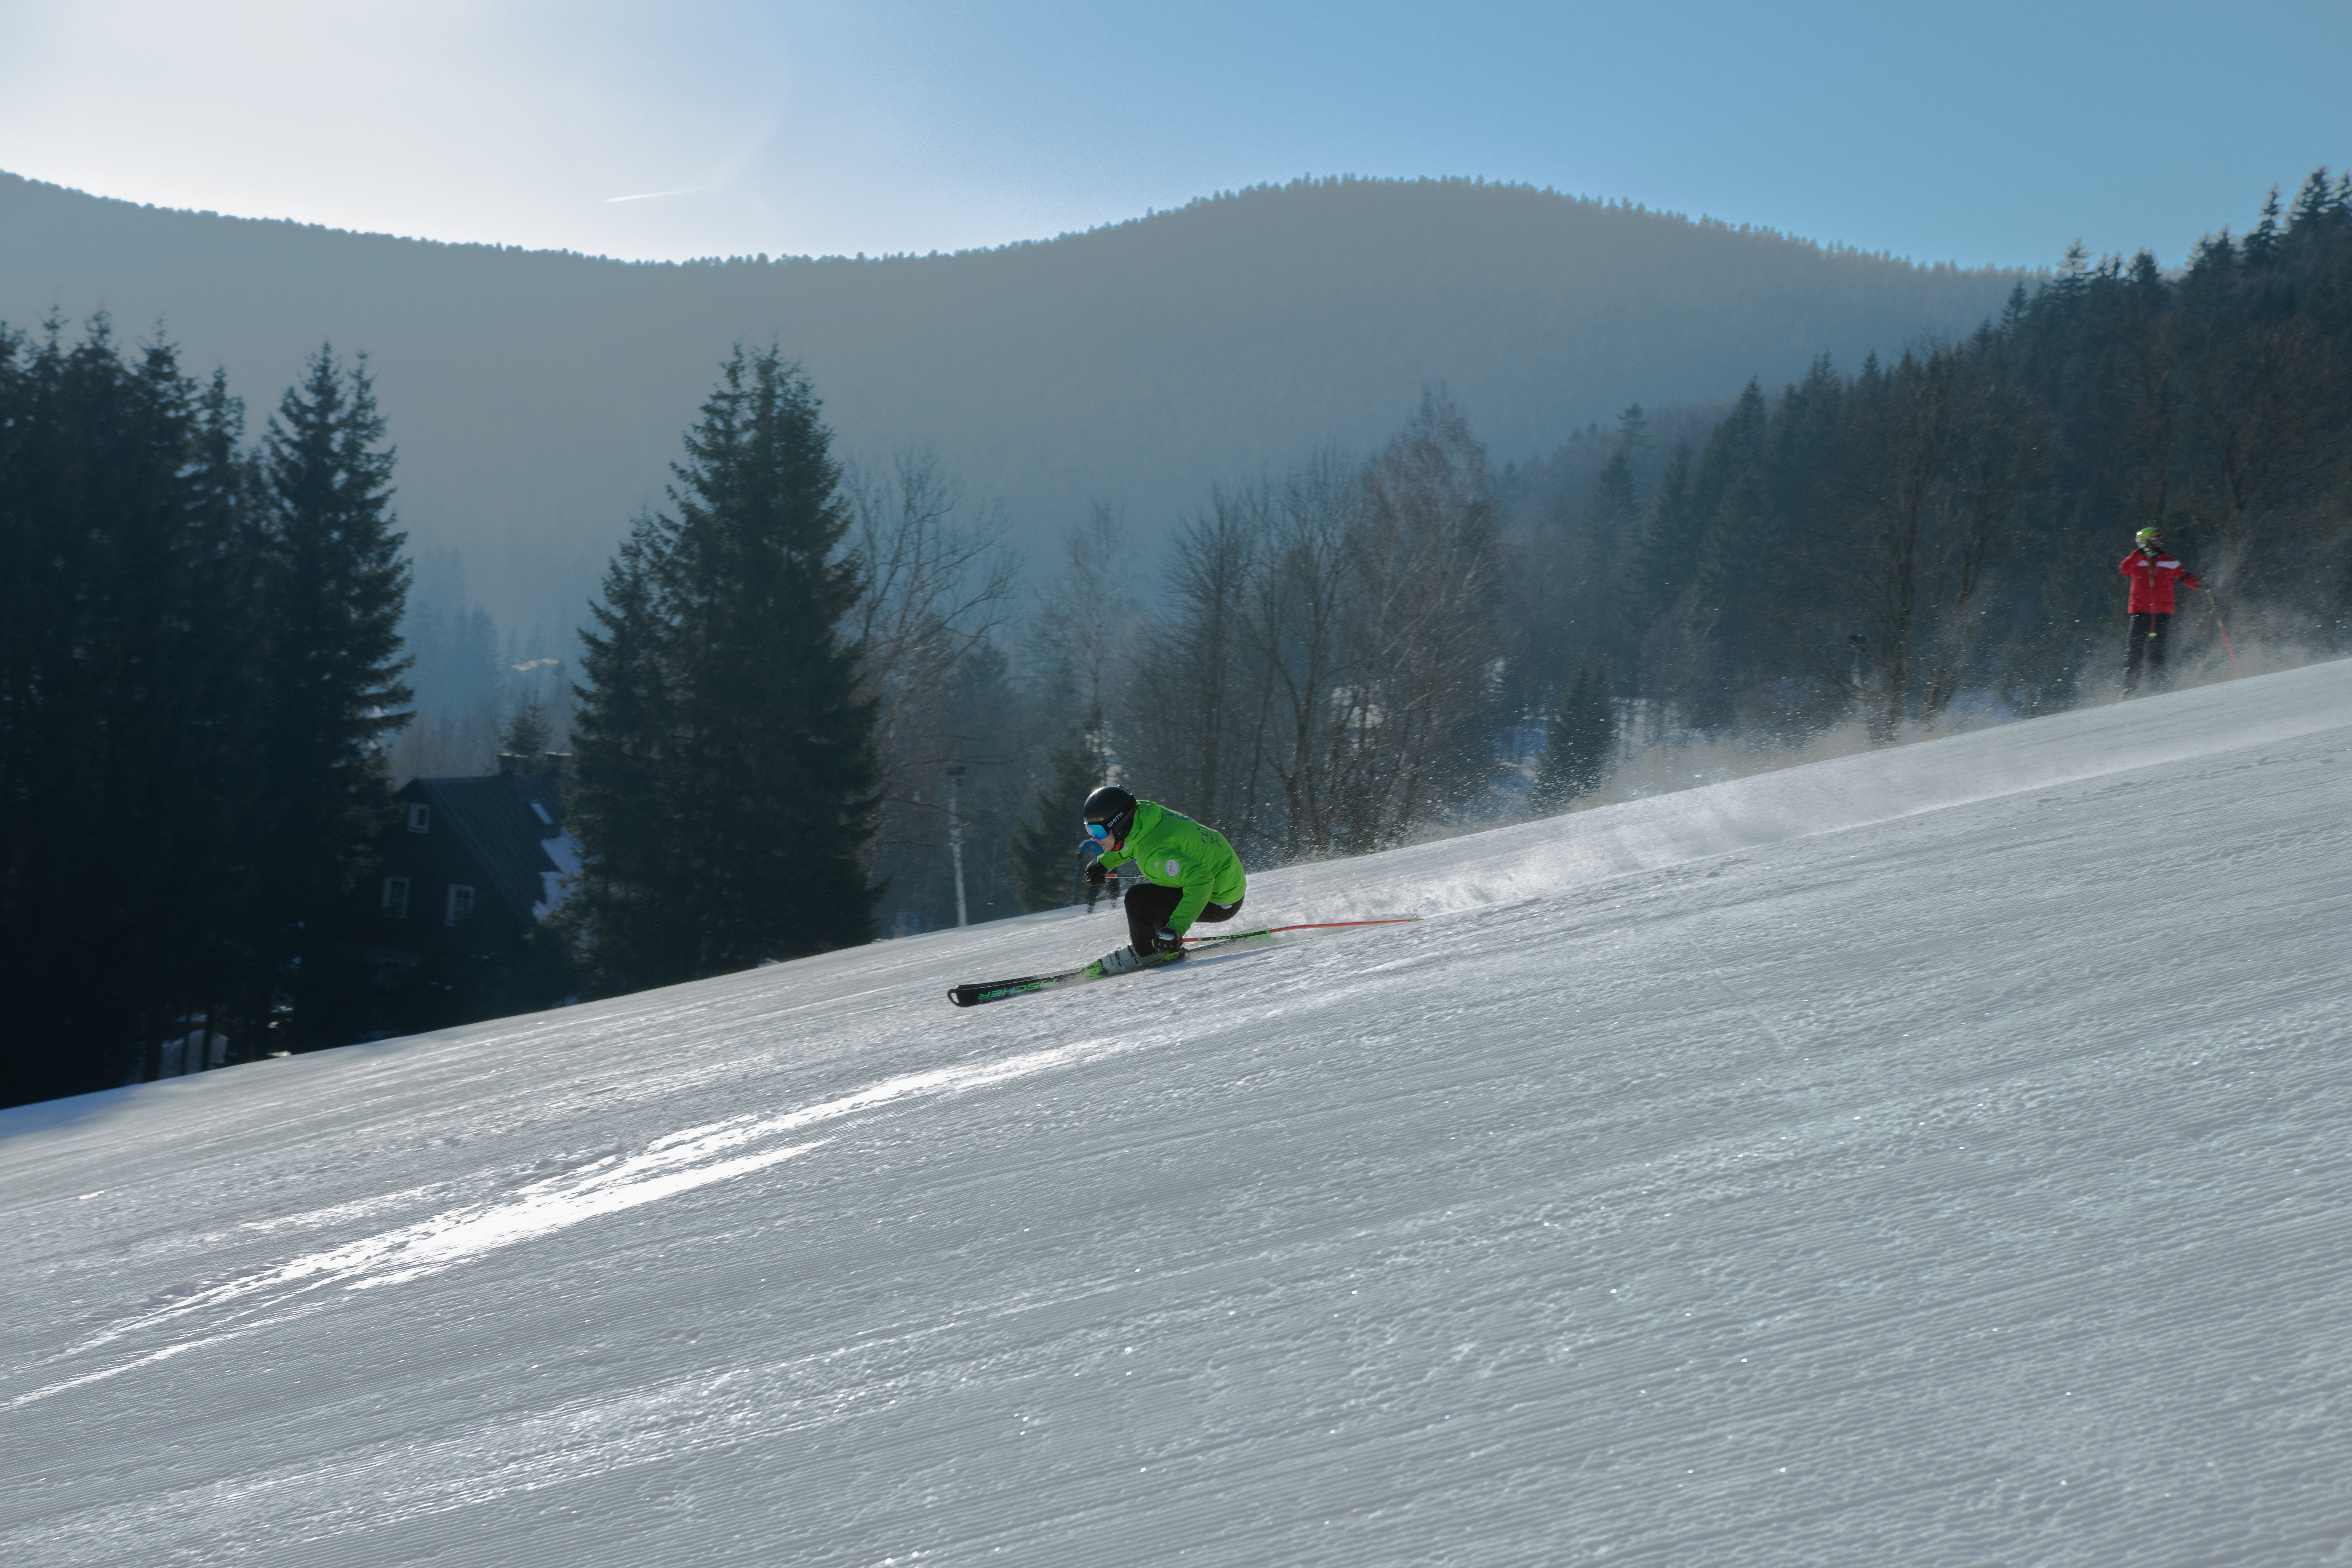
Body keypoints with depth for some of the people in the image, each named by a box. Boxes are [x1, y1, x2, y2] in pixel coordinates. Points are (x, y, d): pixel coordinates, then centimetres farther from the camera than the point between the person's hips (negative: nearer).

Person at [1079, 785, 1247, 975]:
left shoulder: (1155, 853, -31)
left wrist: (1175, 929, -44)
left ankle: (1145, 953, 7)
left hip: (1221, 903, -10)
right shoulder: (1145, 811, -3)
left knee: (1138, 898, -16)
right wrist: (1104, 863, 14)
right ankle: (1169, 949, 25)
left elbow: (1199, 880, -40)